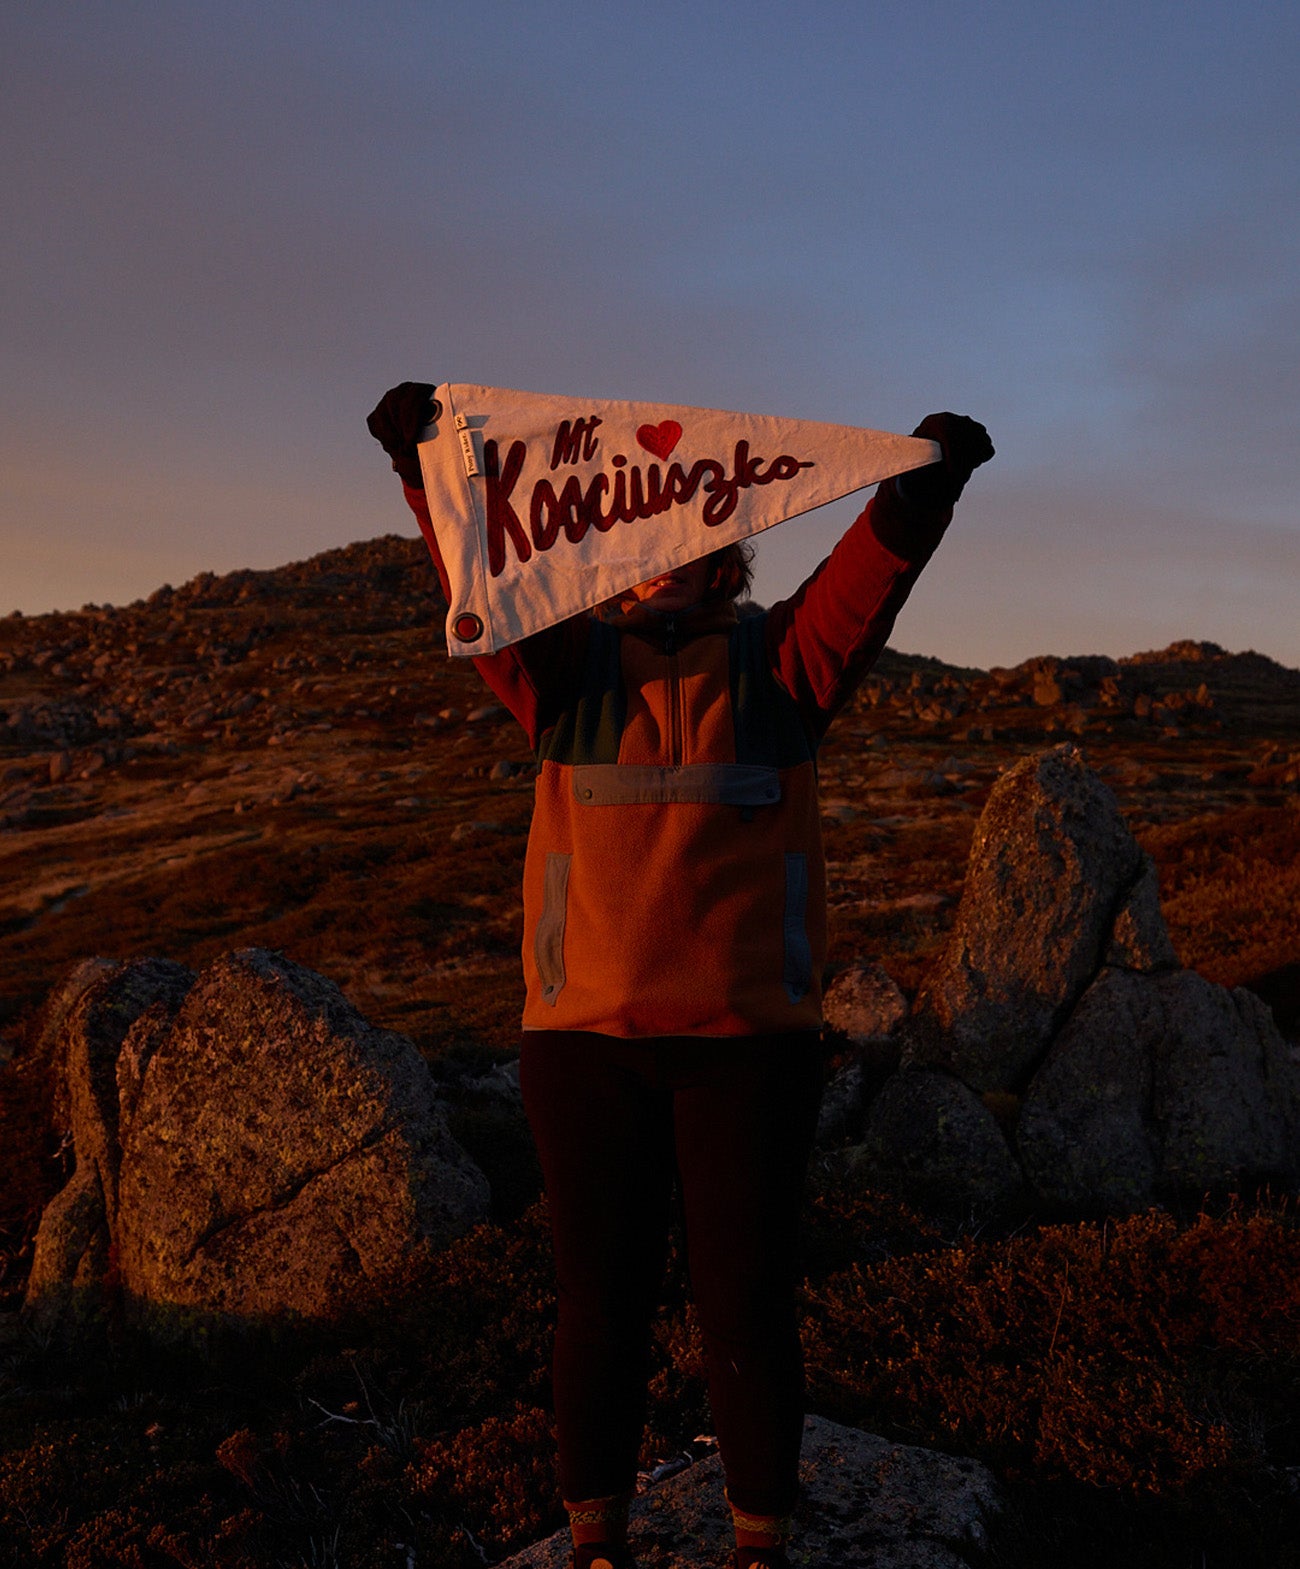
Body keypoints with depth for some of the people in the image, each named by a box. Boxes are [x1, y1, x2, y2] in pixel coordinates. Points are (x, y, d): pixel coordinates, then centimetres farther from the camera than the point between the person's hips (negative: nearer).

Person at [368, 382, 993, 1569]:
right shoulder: (568, 668, 8)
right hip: (583, 1037, 1)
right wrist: (424, 460, -20)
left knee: (750, 1307, 9)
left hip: (752, 1037, 0)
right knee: (602, 1303, 11)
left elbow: (868, 578, -10)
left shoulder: (779, 663, 6)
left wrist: (925, 486, -27)